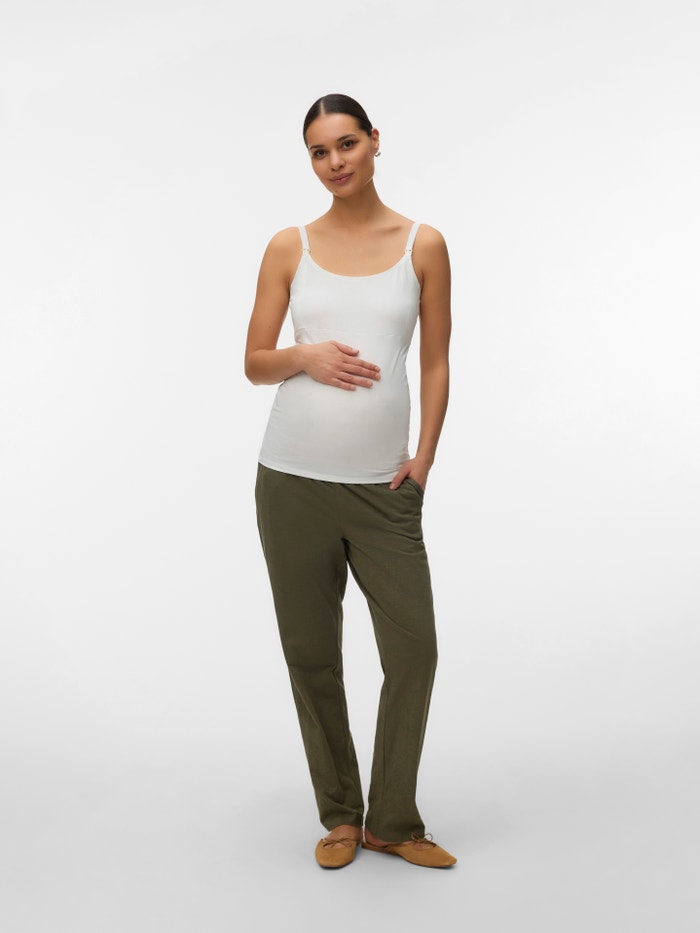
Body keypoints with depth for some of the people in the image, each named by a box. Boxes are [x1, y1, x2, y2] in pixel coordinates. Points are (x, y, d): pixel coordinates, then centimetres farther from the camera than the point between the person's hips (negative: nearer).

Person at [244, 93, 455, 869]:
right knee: (311, 654, 7)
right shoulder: (289, 248, 4)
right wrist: (304, 356, -14)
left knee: (414, 650, 0)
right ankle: (340, 816, 25)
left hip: (383, 487, 0)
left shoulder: (423, 245, 4)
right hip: (294, 479, 0)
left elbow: (436, 361, 6)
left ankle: (392, 822, 20)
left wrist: (424, 455, -3)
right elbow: (255, 364, 6)